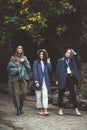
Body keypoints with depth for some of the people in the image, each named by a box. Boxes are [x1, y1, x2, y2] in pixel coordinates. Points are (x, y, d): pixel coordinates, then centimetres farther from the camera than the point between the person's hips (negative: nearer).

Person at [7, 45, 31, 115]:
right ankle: (18, 108, 2)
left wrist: (24, 61, -5)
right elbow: (9, 68, -2)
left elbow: (28, 67, 8)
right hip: (14, 77, -3)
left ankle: (21, 106, 15)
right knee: (16, 93, -7)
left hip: (23, 77, 3)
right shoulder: (13, 58, 6)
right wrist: (17, 70, -11)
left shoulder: (24, 58, 16)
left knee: (24, 92, -4)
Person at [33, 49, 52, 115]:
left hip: (45, 82, 2)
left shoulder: (46, 63, 11)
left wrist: (48, 62, -4)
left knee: (45, 96, -8)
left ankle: (45, 110, -14)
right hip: (38, 81, -2)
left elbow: (49, 70, 1)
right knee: (39, 97, 5)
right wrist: (36, 82, -11)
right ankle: (40, 109, 16)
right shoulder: (36, 62, 2)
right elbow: (35, 73, -4)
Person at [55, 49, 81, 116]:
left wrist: (74, 53, -5)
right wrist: (57, 79, -3)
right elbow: (58, 70, 1)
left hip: (71, 78, 2)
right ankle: (60, 109, 15)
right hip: (63, 79, -2)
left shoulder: (72, 60, 12)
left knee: (73, 94, 1)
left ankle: (76, 109, 3)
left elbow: (79, 59, -2)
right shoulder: (60, 60, 3)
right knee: (61, 95, 4)